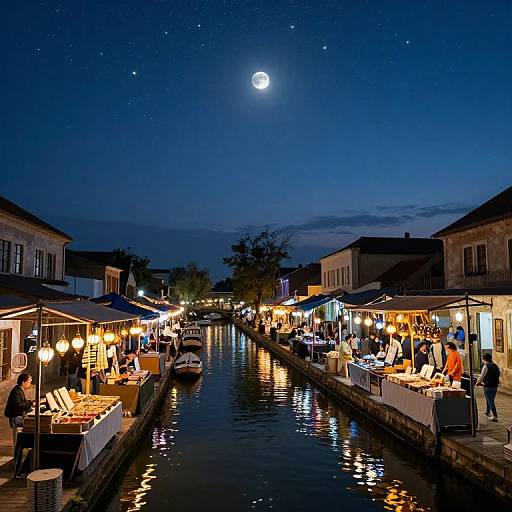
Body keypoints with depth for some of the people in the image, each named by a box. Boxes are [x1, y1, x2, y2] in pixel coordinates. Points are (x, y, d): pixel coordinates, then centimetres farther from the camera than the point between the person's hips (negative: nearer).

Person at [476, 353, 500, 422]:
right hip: (495, 386, 7)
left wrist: (478, 383, 10)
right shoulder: (496, 366, 9)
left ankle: (495, 416, -6)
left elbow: (481, 376, -9)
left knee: (490, 401, -2)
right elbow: (497, 376, 16)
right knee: (491, 400, 22)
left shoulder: (486, 366, -12)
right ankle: (488, 412, 38)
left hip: (488, 386, -7)